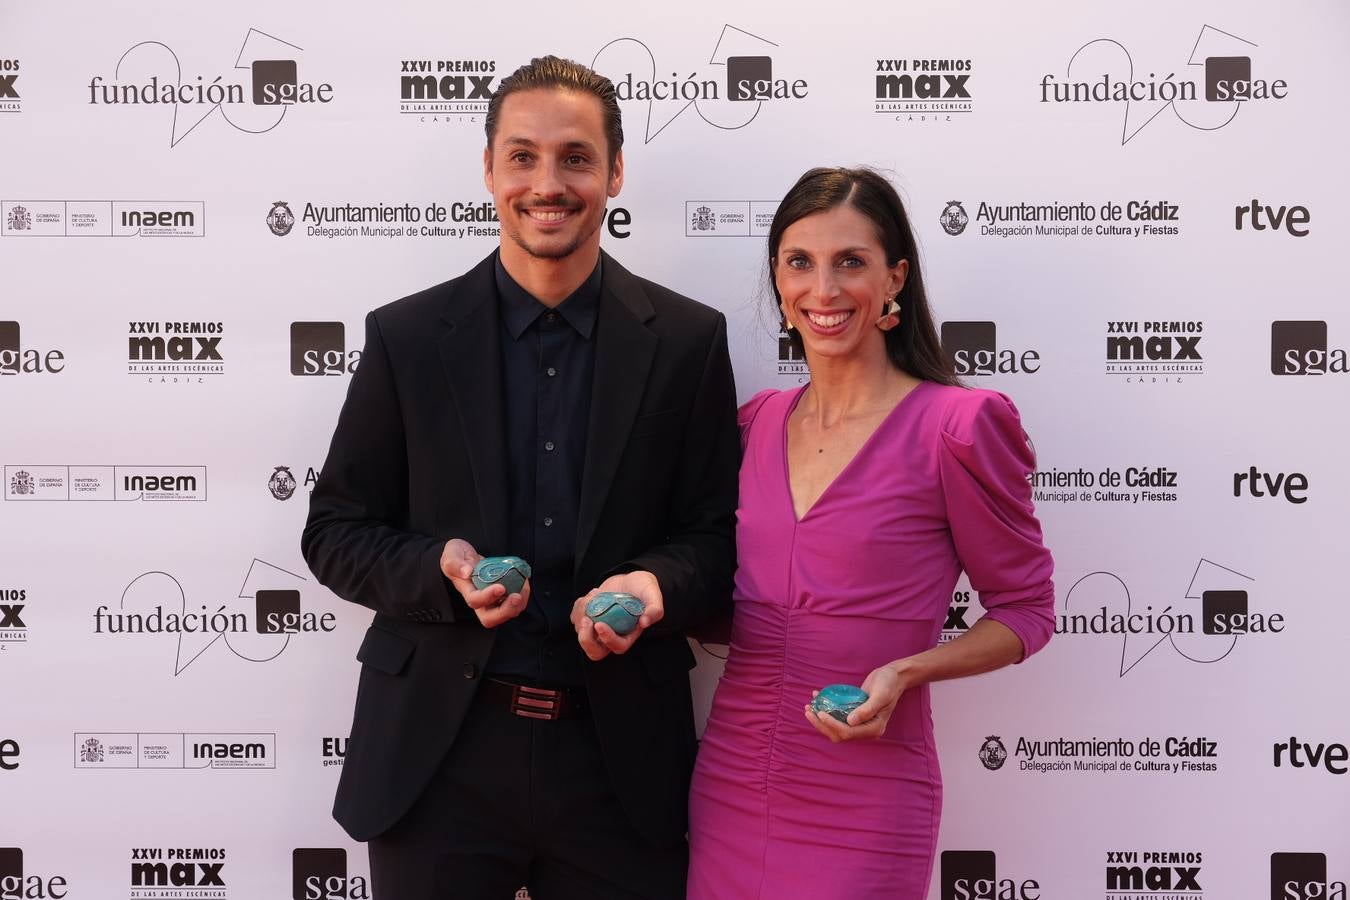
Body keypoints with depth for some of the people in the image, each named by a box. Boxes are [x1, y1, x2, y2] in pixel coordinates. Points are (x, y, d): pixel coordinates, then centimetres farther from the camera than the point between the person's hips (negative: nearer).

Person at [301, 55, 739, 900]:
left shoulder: (687, 340, 1)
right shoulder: (407, 337, 1)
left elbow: (717, 535, 4)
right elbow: (335, 534, 4)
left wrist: (654, 585, -18)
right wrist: (440, 567, -15)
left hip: (619, 759, 0)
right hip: (441, 758, 0)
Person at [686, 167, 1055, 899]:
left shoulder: (956, 426, -11)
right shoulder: (757, 423, 5)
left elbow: (1025, 609, -4)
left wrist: (904, 673, -19)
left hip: (862, 810, -5)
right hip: (727, 792, 5)